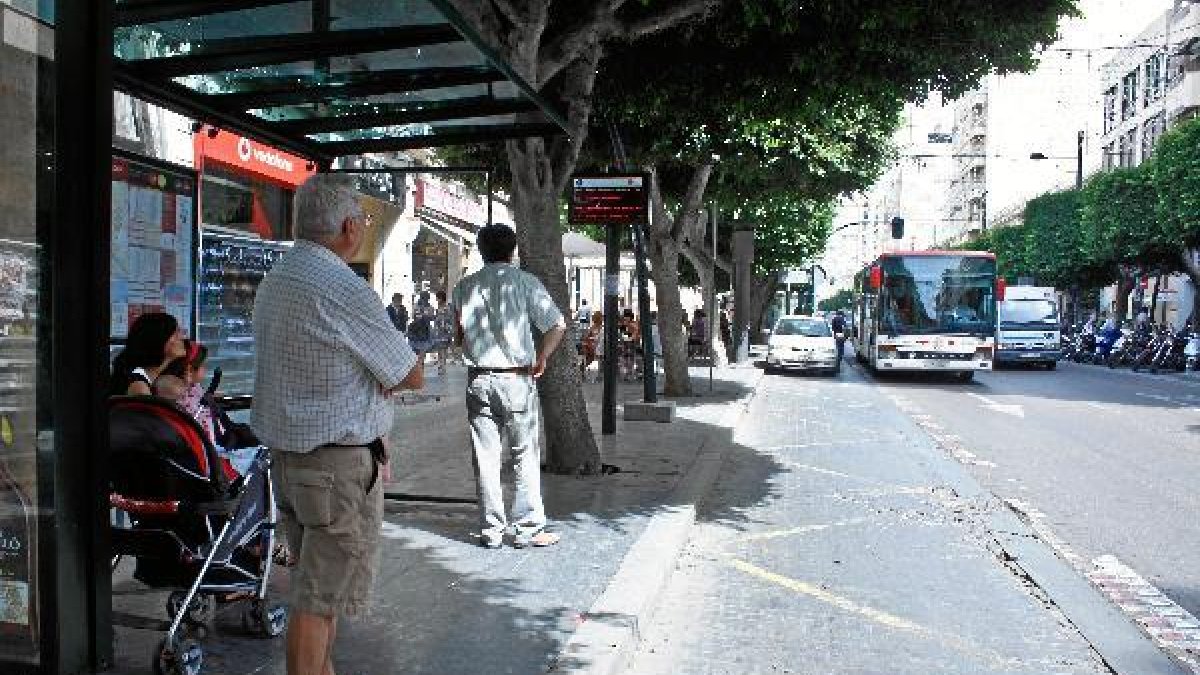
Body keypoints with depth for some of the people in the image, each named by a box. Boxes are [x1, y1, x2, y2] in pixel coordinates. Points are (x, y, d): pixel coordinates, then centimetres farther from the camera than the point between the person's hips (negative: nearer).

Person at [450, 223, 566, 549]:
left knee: (486, 457, 7)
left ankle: (491, 530, 13)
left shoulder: (464, 287, 6)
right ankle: (528, 528, 9)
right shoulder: (524, 281, -3)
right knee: (525, 454, 6)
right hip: (516, 378, -3)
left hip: (478, 379, 3)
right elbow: (558, 325, -8)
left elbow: (460, 335, 12)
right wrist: (540, 360, 2)